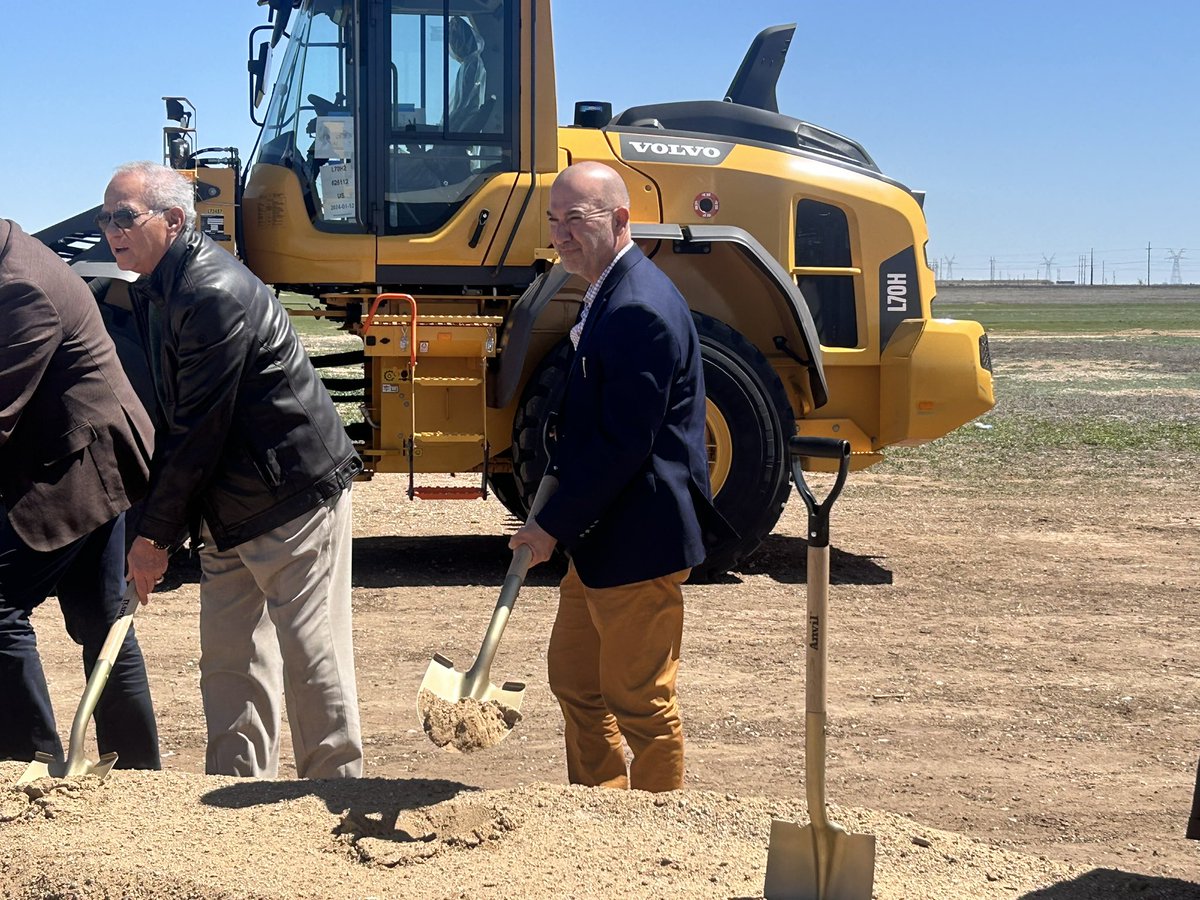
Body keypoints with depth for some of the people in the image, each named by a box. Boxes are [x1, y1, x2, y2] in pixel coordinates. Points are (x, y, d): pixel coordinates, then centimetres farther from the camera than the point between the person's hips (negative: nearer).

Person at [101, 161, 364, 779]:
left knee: (311, 654, -3)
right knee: (228, 659, 12)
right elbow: (171, 417, 14)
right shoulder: (152, 291, 10)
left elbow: (199, 431, -21)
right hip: (227, 507, 10)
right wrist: (153, 523, 8)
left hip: (294, 495, -10)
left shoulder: (215, 294, -22)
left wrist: (155, 535, -13)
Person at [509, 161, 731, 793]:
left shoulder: (640, 310, -23)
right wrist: (558, 517, 11)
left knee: (638, 701, 2)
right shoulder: (610, 296, 11)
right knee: (573, 676, 21)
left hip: (638, 543, -11)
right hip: (600, 535, 11)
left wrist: (553, 525, -18)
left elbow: (624, 444, -25)